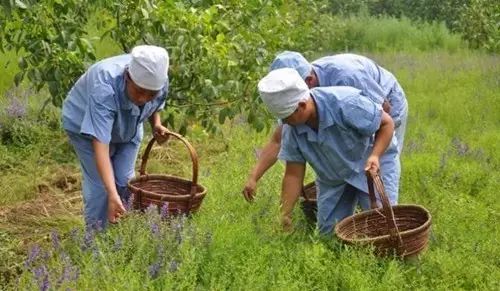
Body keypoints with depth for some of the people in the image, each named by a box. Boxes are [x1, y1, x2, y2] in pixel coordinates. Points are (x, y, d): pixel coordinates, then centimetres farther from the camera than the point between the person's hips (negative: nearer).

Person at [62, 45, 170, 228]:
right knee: (99, 185, -13)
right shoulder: (104, 88, -43)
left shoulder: (161, 82, -25)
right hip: (85, 125, -4)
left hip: (128, 129, 5)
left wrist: (156, 124, -18)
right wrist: (112, 194, -56)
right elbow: (100, 144, -49)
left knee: (126, 183, -1)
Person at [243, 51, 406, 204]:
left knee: (383, 176, -11)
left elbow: (384, 108, -26)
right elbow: (277, 140, -16)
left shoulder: (345, 75, -40)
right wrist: (253, 177, -26)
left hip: (389, 105, -6)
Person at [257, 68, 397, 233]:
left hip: (369, 165, -4)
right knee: (328, 231, 3)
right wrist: (285, 215, -15)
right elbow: (293, 175, -11)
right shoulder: (291, 129, -19)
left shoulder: (346, 104, -35)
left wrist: (375, 155, -38)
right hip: (332, 179, 4)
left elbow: (387, 123, -22)